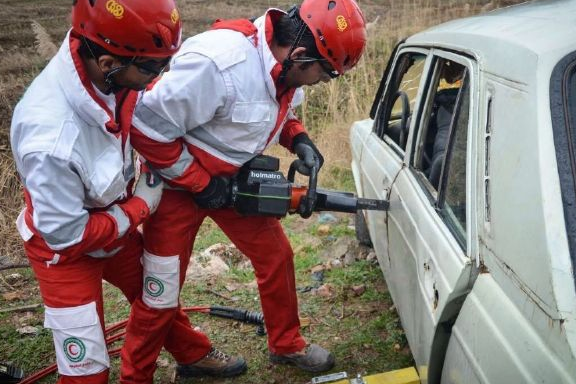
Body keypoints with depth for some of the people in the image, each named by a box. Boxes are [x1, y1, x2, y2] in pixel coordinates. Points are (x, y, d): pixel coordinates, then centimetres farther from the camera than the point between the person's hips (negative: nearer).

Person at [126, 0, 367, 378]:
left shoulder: (284, 67, -9)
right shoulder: (219, 63, -35)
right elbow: (147, 127, -30)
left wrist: (299, 139, -8)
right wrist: (200, 183, -23)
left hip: (235, 179, 7)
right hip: (179, 183, -7)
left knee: (276, 255, 11)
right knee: (161, 292, 3)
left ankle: (287, 345, 34)